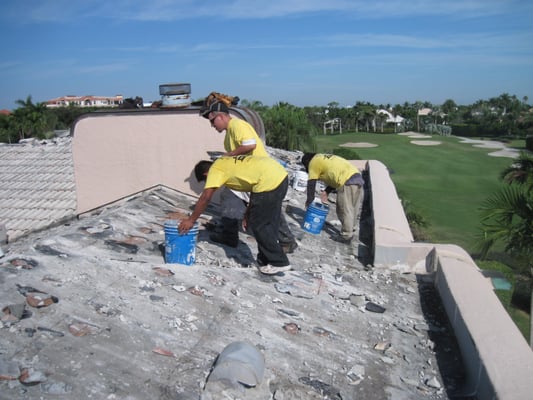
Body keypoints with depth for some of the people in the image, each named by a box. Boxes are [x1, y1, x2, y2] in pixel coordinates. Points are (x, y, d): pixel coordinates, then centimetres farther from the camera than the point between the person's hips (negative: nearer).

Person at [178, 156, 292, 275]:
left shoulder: (215, 169, 3)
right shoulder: (227, 164, 27)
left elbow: (205, 198, -5)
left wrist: (191, 220, 4)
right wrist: (248, 213, 28)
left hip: (269, 181, -9)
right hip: (280, 175, 9)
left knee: (258, 225, 5)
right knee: (269, 223, 19)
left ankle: (279, 262, 13)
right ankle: (265, 261, 30)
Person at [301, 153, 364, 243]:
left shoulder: (314, 162, 6)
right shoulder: (325, 159, 31)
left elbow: (311, 184, 3)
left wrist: (309, 201, 10)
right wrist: (326, 192, 19)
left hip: (347, 181, -9)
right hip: (358, 177, 9)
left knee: (344, 209, -2)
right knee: (351, 208, 19)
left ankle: (346, 236, 2)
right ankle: (350, 229, 29)